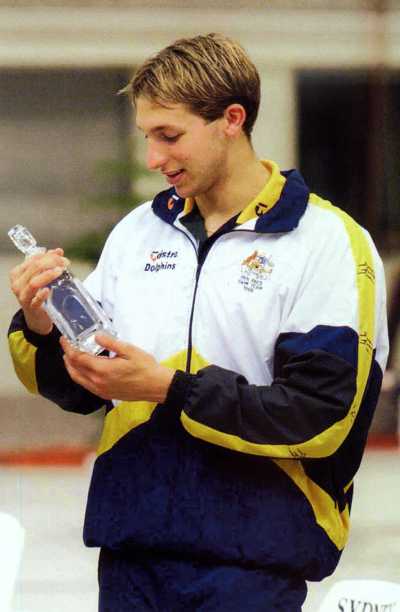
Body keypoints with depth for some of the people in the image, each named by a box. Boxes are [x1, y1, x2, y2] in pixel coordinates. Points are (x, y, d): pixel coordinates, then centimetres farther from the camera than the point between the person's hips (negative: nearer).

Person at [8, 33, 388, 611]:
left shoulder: (330, 243, -4)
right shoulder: (137, 232, 14)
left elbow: (320, 417, -12)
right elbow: (80, 391, 17)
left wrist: (172, 389, -17)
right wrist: (41, 331, -4)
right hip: (131, 551, 5)